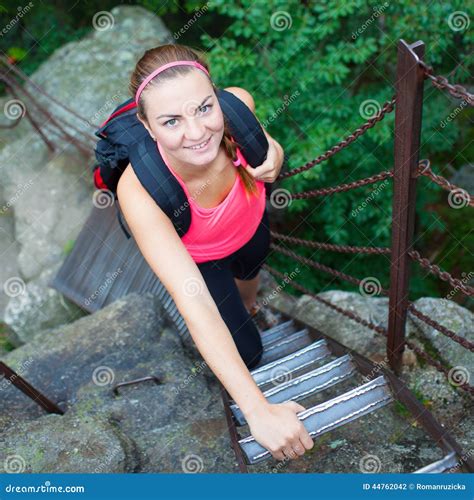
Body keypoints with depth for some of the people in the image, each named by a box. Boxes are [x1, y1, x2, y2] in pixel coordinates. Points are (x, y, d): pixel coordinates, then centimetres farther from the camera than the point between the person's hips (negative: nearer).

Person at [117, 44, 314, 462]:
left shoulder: (237, 103, -37)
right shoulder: (140, 190, -46)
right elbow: (196, 307, -49)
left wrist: (271, 155, -35)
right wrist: (259, 411, -52)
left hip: (250, 223, 4)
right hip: (197, 255, -3)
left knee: (249, 271, 33)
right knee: (247, 352, 2)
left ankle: (248, 308, 70)